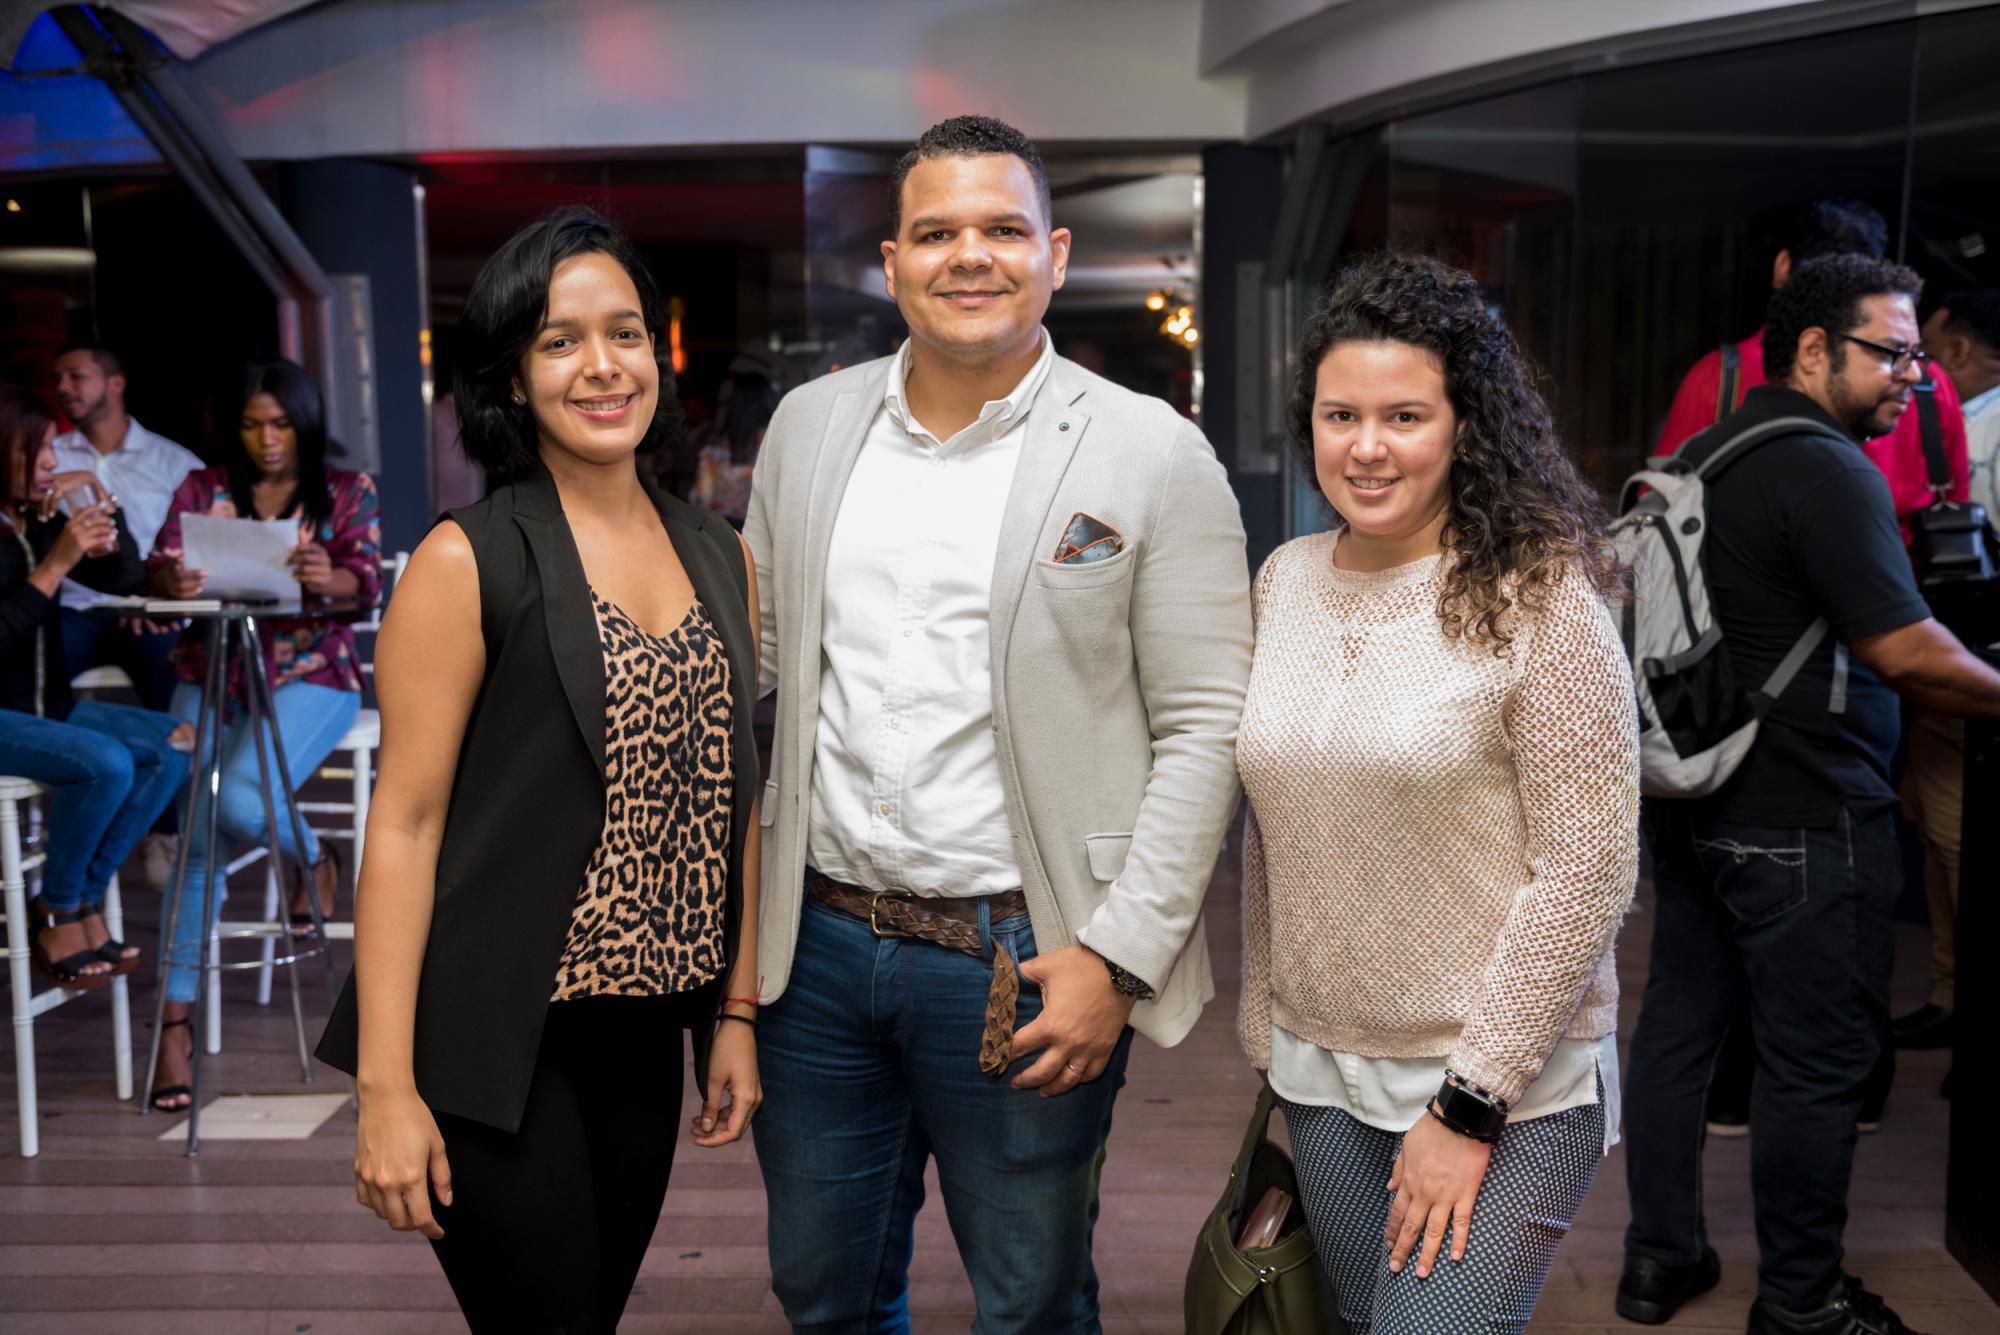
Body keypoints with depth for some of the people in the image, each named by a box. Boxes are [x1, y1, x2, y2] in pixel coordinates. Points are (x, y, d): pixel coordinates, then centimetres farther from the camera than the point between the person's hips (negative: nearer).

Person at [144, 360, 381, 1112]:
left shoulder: (347, 492, 6)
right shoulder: (204, 488, 10)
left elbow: (366, 581, -10)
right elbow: (159, 566, -3)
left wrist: (329, 578, -35)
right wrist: (173, 581, -30)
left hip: (309, 677, -2)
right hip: (210, 676, 2)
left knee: (238, 802, -28)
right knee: (201, 836, -15)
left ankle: (312, 859, 8)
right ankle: (175, 1016, -10)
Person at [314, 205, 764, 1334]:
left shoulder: (722, 558, 7)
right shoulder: (471, 561, -9)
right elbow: (406, 820, -11)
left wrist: (737, 1012, 10)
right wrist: (386, 1087, -14)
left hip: (643, 1031, 5)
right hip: (495, 1043, -5)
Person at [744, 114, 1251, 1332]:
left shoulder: (1154, 456, -7)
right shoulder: (808, 427, 6)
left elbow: (1206, 728, -8)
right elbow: (755, 666, 12)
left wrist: (1118, 956, -13)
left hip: (1022, 964, -3)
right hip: (816, 943, 4)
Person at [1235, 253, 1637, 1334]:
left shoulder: (1539, 596, -13)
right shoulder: (1283, 580, 3)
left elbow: (1590, 868, -14)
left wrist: (1469, 1105, -14)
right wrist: (1263, 1030, 12)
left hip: (1509, 1082, -5)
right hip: (1323, 1072, 5)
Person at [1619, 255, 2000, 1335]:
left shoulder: (1700, 458, 12)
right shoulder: (1824, 469, -17)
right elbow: (1907, 653, -20)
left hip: (1690, 803, 9)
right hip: (1803, 823, -9)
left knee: (1676, 1023, 14)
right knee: (1815, 1062, 4)